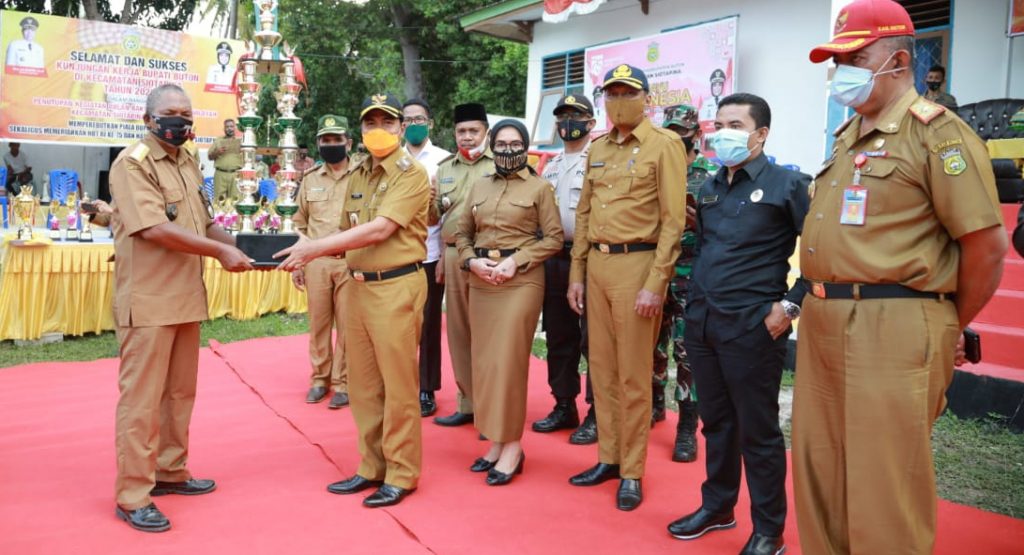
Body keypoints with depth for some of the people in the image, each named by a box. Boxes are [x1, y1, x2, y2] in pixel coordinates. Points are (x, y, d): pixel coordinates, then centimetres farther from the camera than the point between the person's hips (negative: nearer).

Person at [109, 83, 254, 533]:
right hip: (148, 301, -8)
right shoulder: (133, 163, -11)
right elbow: (155, 228, -23)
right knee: (141, 396, -1)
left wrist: (243, 248, 2)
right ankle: (132, 496, 9)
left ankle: (170, 472, 31)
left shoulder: (189, 163, 14)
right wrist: (221, 252, -21)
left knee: (180, 391, 16)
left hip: (186, 297, 8)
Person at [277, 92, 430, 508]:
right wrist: (307, 248, -3)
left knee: (398, 385, 1)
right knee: (362, 384, 12)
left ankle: (402, 474, 13)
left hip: (397, 287, -7)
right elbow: (349, 234, 16)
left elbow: (379, 230, -19)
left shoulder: (411, 174, -9)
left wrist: (314, 249, -20)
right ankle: (371, 467, 25)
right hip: (358, 286, 7)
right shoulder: (357, 177, 15)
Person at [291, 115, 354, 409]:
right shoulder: (310, 179, 9)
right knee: (318, 323, 10)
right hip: (316, 262, 3)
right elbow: (300, 224, 14)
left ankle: (342, 382, 13)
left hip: (351, 262, -3)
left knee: (347, 325, 2)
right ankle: (320, 378, 23)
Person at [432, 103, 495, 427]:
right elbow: (434, 217, 22)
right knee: (458, 331, 10)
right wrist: (434, 206, 1)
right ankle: (467, 403, 22)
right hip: (453, 256, 6)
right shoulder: (444, 169, 17)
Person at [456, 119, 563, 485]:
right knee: (484, 360, 6)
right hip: (481, 280, 5)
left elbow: (554, 238, -3)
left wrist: (516, 260, -14)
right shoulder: (479, 186, 13)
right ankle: (496, 440, 17)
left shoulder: (539, 188, 1)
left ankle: (512, 445, 5)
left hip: (521, 281, -5)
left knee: (508, 360, -6)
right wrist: (471, 261, -4)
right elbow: (462, 233, 15)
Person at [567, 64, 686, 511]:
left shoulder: (664, 144, -5)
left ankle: (632, 472, 14)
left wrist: (655, 284, -16)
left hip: (636, 263, -6)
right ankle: (608, 458, 26)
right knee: (601, 368, 12)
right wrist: (576, 273, 12)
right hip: (596, 263, 6)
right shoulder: (597, 148, 14)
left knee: (633, 376, 1)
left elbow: (673, 220, -11)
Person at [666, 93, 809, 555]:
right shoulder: (709, 188, 13)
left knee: (758, 430, 4)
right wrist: (694, 301, 15)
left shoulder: (787, 184, -6)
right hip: (701, 323, 6)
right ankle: (717, 505, 33)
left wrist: (790, 304, -13)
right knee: (715, 420, 17)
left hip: (751, 327, -6)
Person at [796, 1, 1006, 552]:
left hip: (892, 332, -8)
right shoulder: (848, 135, 17)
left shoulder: (936, 132, -8)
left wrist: (949, 329, -2)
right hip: (822, 322, 8)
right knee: (818, 476, 17)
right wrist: (818, 304, 16)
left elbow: (987, 244, -12)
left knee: (883, 491, 1)